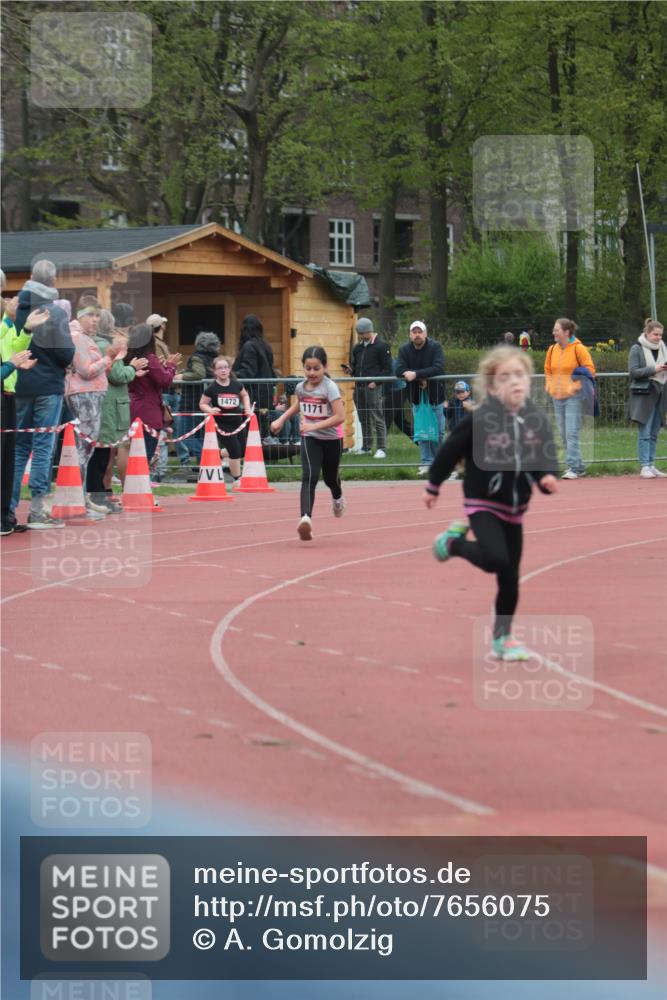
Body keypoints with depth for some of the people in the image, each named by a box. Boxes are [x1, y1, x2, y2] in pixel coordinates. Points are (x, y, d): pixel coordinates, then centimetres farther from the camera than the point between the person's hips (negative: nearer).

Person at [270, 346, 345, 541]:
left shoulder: (329, 387, -18)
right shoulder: (301, 387, -1)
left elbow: (340, 416, -26)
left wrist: (314, 426, -31)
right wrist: (281, 419, 14)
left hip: (331, 439, -2)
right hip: (310, 439, 2)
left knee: (330, 477, 19)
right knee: (309, 476, -20)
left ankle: (338, 498, 56)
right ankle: (306, 518, -35)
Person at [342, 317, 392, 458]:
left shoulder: (381, 346, -4)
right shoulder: (357, 348, 16)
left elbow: (387, 369, -5)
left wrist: (376, 382, -14)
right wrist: (350, 370, 4)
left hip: (374, 388, -7)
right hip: (359, 387, 7)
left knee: (377, 419, -6)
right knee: (363, 419, 10)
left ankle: (381, 449, -5)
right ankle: (366, 448, 16)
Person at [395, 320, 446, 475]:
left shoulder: (435, 347, -12)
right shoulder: (404, 350, -3)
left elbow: (438, 369, -24)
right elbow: (399, 370, -15)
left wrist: (416, 374, -31)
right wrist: (421, 379, -25)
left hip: (435, 396, -2)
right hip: (416, 397, 2)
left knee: (438, 432, 4)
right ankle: (426, 462, 8)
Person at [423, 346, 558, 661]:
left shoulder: (538, 420, -5)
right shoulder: (479, 421, -18)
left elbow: (547, 458, -4)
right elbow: (449, 452, -6)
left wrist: (548, 477, -28)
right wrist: (433, 487, 4)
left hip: (515, 508, 5)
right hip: (483, 504, -5)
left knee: (510, 578, 8)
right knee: (496, 559, -25)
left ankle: (502, 638, 25)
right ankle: (454, 541, 6)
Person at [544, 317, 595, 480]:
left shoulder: (578, 349, -9)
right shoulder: (552, 350, 10)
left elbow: (589, 369, -7)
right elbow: (548, 370, 23)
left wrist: (577, 385, -12)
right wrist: (549, 385, 9)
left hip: (574, 396, -7)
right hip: (557, 396, 7)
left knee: (572, 433, -13)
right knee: (564, 434, 8)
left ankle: (573, 468, -12)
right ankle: (579, 467, 18)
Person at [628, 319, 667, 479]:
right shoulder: (637, 349, -3)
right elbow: (633, 371, -10)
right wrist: (654, 369, -17)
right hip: (644, 394, -6)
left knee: (654, 434, 7)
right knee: (644, 433, -7)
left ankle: (651, 465, 11)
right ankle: (645, 467, -7)